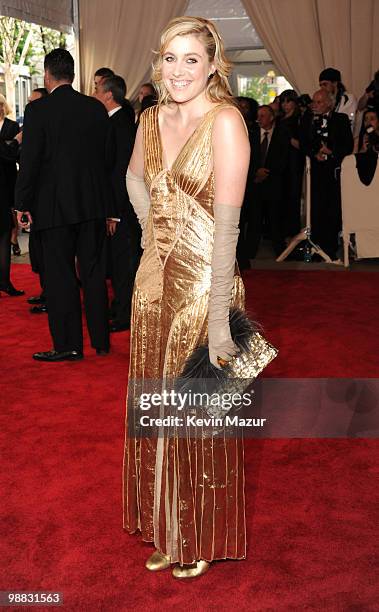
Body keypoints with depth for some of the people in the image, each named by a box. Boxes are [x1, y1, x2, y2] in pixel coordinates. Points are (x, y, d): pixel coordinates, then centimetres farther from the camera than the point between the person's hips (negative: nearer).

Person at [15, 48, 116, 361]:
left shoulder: (38, 110, -9)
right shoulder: (96, 108, 4)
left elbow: (30, 160, -10)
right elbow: (108, 157, 8)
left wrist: (22, 203, -1)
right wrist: (109, 207, 15)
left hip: (55, 205, -4)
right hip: (93, 203, 4)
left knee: (60, 275, 3)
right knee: (94, 273, 11)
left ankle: (68, 345, 7)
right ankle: (101, 341, 19)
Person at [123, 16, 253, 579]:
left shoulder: (224, 121, -15)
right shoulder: (153, 119, 6)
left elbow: (226, 225, -21)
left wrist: (218, 319, -23)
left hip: (204, 281, -6)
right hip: (155, 279, 6)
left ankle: (205, 540, 30)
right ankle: (165, 532, 35)